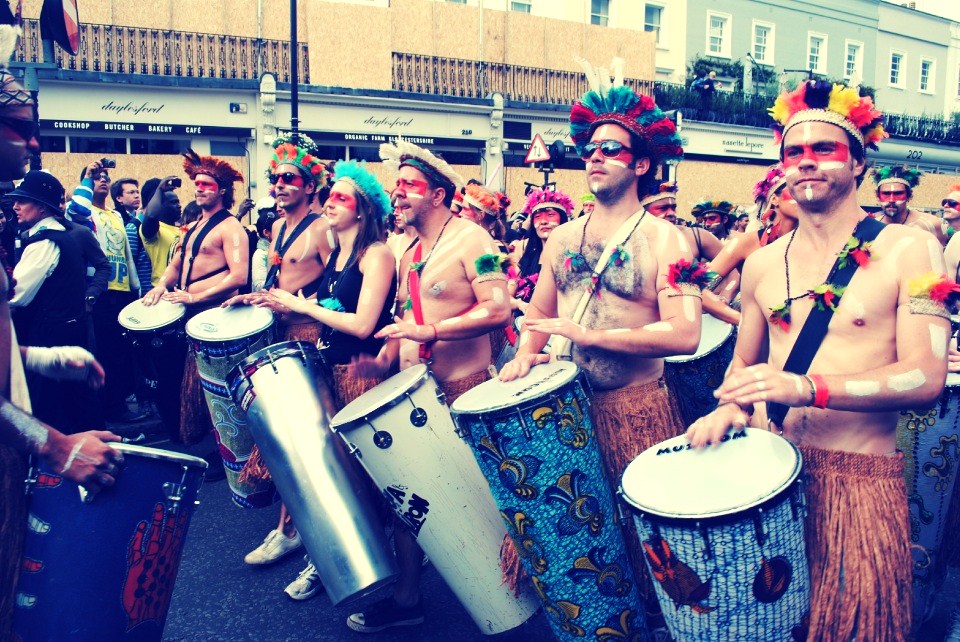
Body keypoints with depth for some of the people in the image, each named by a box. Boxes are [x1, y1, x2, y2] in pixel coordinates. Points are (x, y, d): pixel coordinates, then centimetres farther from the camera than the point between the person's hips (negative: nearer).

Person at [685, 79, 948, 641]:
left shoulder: (908, 250, -5)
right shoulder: (763, 263, 8)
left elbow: (927, 377, -13)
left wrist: (807, 388, -25)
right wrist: (729, 410, -4)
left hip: (858, 476, -3)